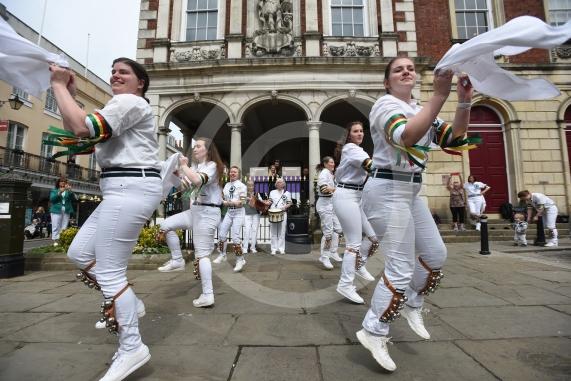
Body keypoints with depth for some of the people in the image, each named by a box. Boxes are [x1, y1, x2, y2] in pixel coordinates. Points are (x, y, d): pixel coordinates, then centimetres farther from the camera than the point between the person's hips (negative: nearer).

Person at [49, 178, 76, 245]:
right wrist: (59, 192, -16)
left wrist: (69, 190, -17)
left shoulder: (68, 191, 14)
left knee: (64, 227, 0)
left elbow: (73, 198, -2)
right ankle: (55, 240, -4)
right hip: (56, 210, -2)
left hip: (66, 211, 2)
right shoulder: (54, 190, 12)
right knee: (56, 226, -5)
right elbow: (52, 199, -3)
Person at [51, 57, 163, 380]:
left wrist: (59, 85, -4)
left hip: (130, 189, -11)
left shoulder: (130, 102, -6)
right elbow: (79, 138, 24)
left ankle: (132, 348, 8)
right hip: (126, 190, 11)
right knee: (79, 252, 17)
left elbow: (82, 128, -19)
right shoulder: (125, 107, 28)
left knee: (109, 272, -6)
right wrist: (70, 94, 17)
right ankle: (130, 305, 26)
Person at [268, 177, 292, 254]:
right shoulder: (272, 192, 16)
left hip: (283, 214, -1)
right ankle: (273, 249, 5)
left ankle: (281, 249, 6)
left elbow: (289, 203, 8)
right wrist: (266, 203, -7)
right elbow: (270, 201, 15)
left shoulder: (287, 193, 10)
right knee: (273, 232, 0)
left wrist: (285, 207, -11)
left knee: (282, 232, -1)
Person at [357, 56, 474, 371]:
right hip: (387, 191, -9)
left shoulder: (420, 110, 19)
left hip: (410, 192, 9)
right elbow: (407, 137, -28)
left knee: (435, 255, 16)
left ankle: (411, 304, 37)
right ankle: (373, 332, 7)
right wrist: (439, 96, -27)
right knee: (401, 268, -9)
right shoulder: (385, 105, -7)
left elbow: (455, 141, 7)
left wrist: (464, 101, -3)